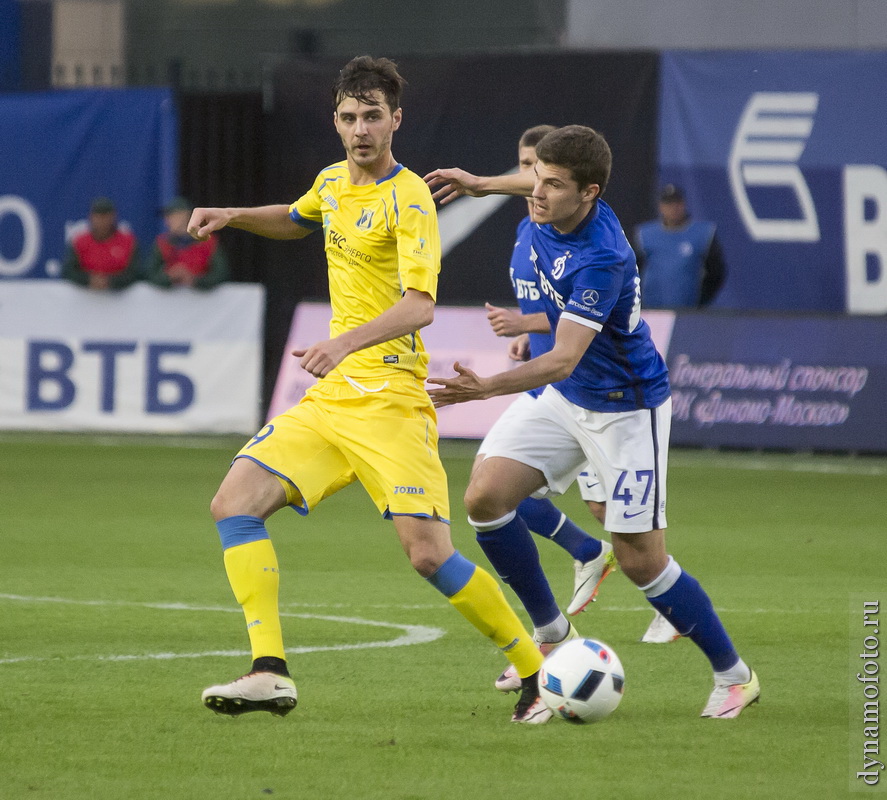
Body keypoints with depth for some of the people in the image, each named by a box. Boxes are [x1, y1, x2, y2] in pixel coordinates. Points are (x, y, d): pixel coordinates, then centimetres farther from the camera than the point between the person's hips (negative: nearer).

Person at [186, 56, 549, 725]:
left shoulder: (409, 199, -12)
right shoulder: (333, 181, 12)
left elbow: (420, 305, -25)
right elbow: (298, 221, 38)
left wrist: (348, 341, -41)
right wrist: (231, 216, 21)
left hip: (391, 402, -7)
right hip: (329, 398, 8)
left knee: (430, 554, -15)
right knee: (234, 504, -9)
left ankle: (537, 674, 1)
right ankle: (270, 673, -11)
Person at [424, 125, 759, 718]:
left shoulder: (601, 259, -33)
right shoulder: (553, 212, -10)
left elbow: (563, 359, -38)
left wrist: (486, 388, -50)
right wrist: (481, 184, 24)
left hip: (627, 410, -8)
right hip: (567, 399, 8)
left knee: (641, 560, -6)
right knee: (485, 497, -8)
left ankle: (734, 675, 15)